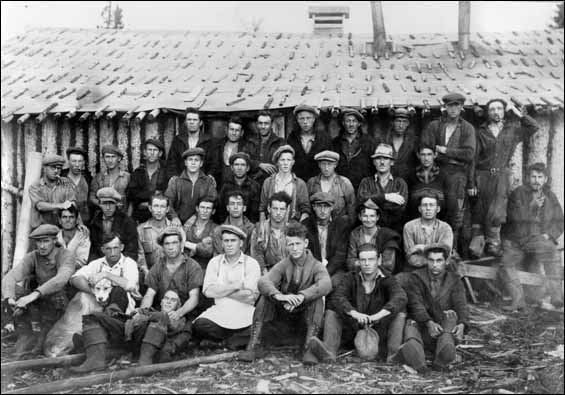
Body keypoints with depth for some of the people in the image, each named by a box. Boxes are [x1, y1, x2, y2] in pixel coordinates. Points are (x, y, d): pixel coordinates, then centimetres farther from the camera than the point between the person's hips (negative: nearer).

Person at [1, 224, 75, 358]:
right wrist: (9, 299, -44)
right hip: (39, 301, 5)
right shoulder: (32, 257, -9)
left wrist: (34, 294, -50)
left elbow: (61, 279, -39)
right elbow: (9, 278, -23)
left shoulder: (66, 255, -20)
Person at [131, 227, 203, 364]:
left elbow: (194, 298, -5)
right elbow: (149, 294, 9)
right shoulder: (158, 267, 17)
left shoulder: (192, 266, 4)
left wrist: (179, 312, -26)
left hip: (185, 315, -2)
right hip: (162, 313, 2)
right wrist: (143, 309, -15)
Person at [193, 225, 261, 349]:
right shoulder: (215, 262, 8)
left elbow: (250, 296, -12)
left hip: (244, 312, -2)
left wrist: (220, 290, -6)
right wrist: (235, 286, -9)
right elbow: (208, 291, -6)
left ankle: (230, 341, -6)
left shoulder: (251, 263, 0)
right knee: (199, 325, -27)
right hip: (220, 311, 2)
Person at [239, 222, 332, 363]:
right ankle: (253, 346, -26)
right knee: (266, 297, -23)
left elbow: (326, 284, -30)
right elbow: (263, 281, -22)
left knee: (317, 299, -29)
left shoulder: (316, 266, -7)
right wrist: (279, 296, -44)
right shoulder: (283, 265, -3)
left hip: (305, 311, -1)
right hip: (282, 311, 2)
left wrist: (301, 296, -45)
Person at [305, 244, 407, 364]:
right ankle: (329, 351, -47)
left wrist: (378, 316, -40)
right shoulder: (351, 278, 4)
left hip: (377, 329, -1)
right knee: (331, 313, -23)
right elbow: (339, 296, -16)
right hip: (351, 329, 2)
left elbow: (401, 298, -22)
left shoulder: (386, 281, -1)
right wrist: (355, 314, -37)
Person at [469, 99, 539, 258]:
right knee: (479, 214, 1)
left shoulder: (512, 129, 10)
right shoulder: (481, 132, 6)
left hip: (502, 176, 0)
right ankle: (476, 245, 10)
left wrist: (518, 113, -1)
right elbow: (474, 158, 3)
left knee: (496, 214, -7)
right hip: (483, 176, 0)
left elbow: (534, 127, 6)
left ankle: (492, 244, 10)